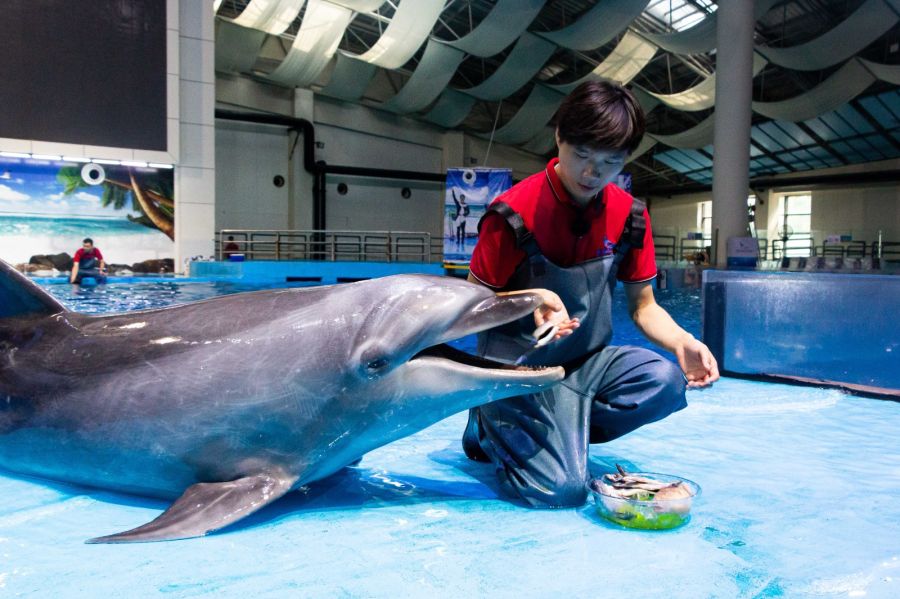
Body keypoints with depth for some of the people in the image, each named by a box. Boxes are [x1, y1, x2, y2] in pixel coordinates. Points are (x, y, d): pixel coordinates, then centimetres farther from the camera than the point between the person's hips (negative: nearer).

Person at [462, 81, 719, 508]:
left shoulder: (629, 215, 1)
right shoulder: (514, 213, -14)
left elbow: (643, 306, 8)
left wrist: (682, 342, -13)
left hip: (589, 361, 5)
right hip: (520, 368, -5)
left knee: (665, 380, -24)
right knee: (559, 487, -21)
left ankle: (564, 433, -4)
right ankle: (492, 429, 9)